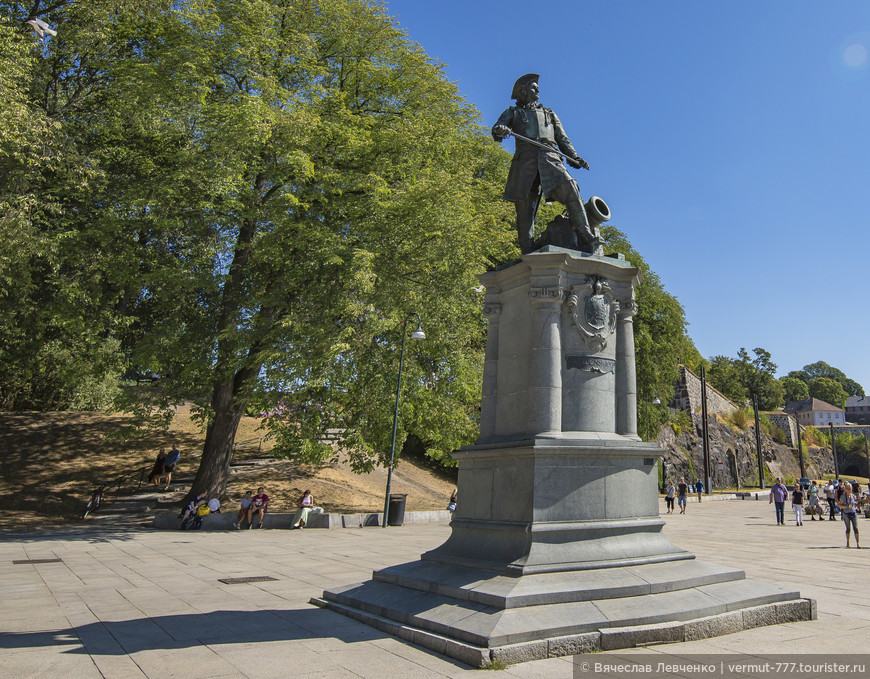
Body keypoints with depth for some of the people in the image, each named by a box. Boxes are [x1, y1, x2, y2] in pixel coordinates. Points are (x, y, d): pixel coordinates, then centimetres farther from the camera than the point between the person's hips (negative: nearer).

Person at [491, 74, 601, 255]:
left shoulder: (549, 114, 36)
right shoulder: (513, 113, 28)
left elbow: (562, 138, 27)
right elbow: (497, 128, 9)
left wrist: (574, 158, 8)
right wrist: (500, 131, -18)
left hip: (549, 158, 1)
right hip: (525, 159, -1)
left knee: (570, 192, -22)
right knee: (524, 208, -11)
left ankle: (588, 244, -25)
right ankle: (527, 255, -12)